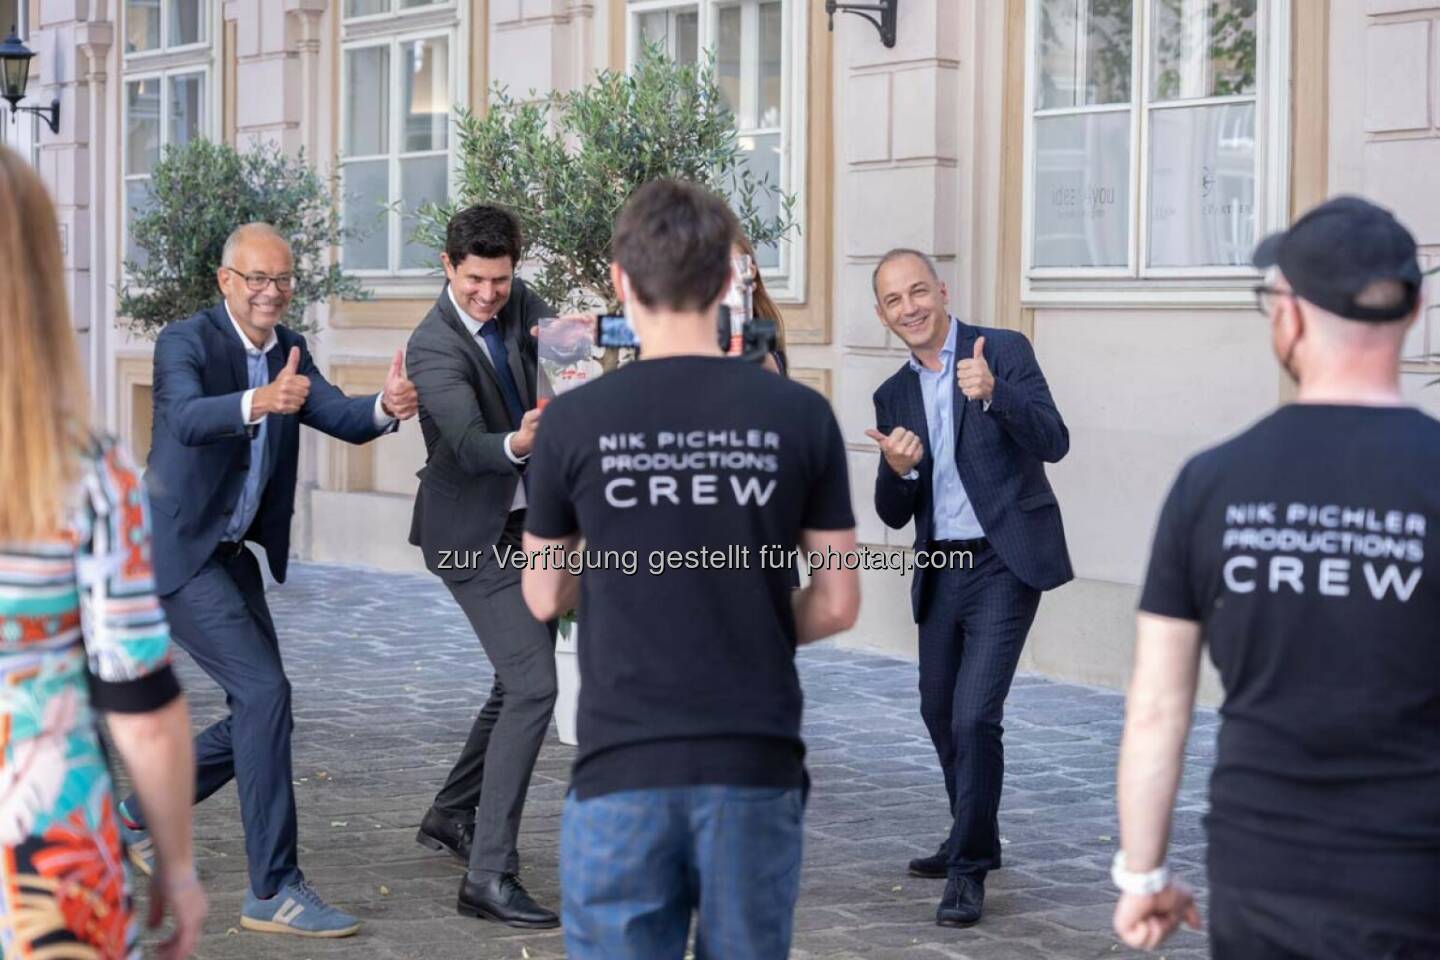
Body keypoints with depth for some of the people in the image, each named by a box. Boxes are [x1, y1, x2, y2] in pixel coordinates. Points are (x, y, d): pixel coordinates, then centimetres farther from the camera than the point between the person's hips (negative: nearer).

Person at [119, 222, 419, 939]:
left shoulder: (289, 350, 7)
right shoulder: (185, 342, -14)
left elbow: (342, 418, -7)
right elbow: (187, 419, -34)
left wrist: (387, 407, -30)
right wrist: (258, 403, -53)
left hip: (232, 553, 8)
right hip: (178, 552, -8)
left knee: (261, 715, 11)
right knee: (265, 694, -17)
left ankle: (143, 817, 33)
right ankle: (274, 890, -12)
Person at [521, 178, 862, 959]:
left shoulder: (575, 421, -4)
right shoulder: (799, 417, -2)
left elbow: (544, 598, 8)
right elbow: (837, 604, 1)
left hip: (623, 766, -1)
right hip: (754, 765, 1)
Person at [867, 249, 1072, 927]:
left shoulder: (1004, 351, -6)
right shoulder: (893, 396, 10)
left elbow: (1053, 443, -16)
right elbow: (894, 515, 8)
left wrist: (993, 393, -32)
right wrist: (898, 469, -14)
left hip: (1004, 563, -7)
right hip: (940, 570, 7)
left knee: (973, 716, -14)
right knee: (940, 713, 17)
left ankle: (969, 870, -3)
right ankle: (972, 840, 38)